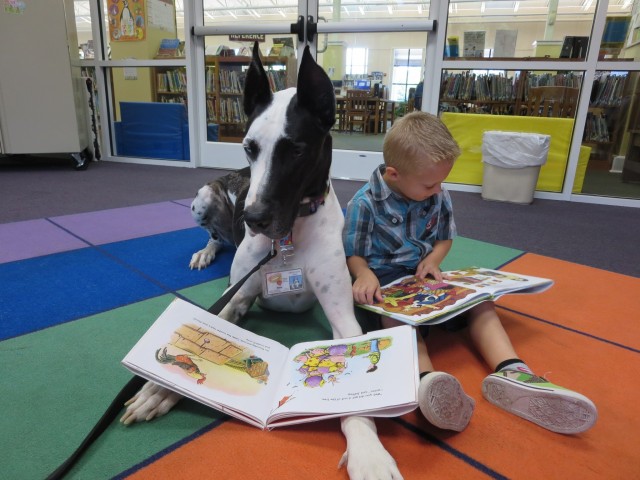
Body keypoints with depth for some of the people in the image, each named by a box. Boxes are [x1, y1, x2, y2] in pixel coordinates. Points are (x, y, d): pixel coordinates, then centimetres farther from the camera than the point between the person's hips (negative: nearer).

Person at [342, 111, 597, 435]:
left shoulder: (439, 196, 1)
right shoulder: (365, 203, -14)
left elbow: (445, 237, 13)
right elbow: (353, 254, -7)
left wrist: (433, 259, -10)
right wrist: (364, 274, -30)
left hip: (424, 277, 6)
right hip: (384, 282, -5)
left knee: (479, 301, -16)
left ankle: (511, 372, -37)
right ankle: (426, 381, -65)